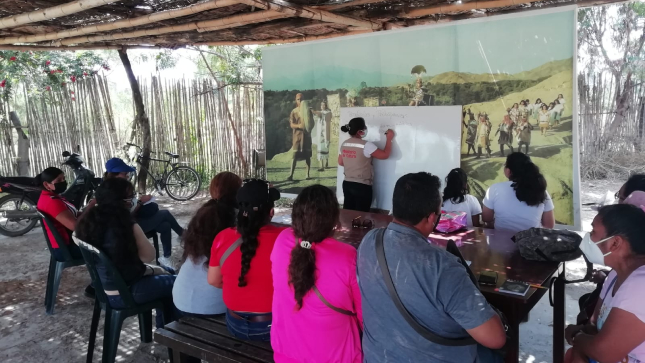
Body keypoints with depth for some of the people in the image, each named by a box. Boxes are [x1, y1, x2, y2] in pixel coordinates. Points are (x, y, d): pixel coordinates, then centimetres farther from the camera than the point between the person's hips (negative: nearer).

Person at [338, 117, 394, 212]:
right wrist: (389, 139, 1)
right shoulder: (366, 145, -17)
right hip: (362, 186, -7)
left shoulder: (344, 144, 4)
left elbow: (340, 162, 15)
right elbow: (385, 155, -11)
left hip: (347, 184, 7)